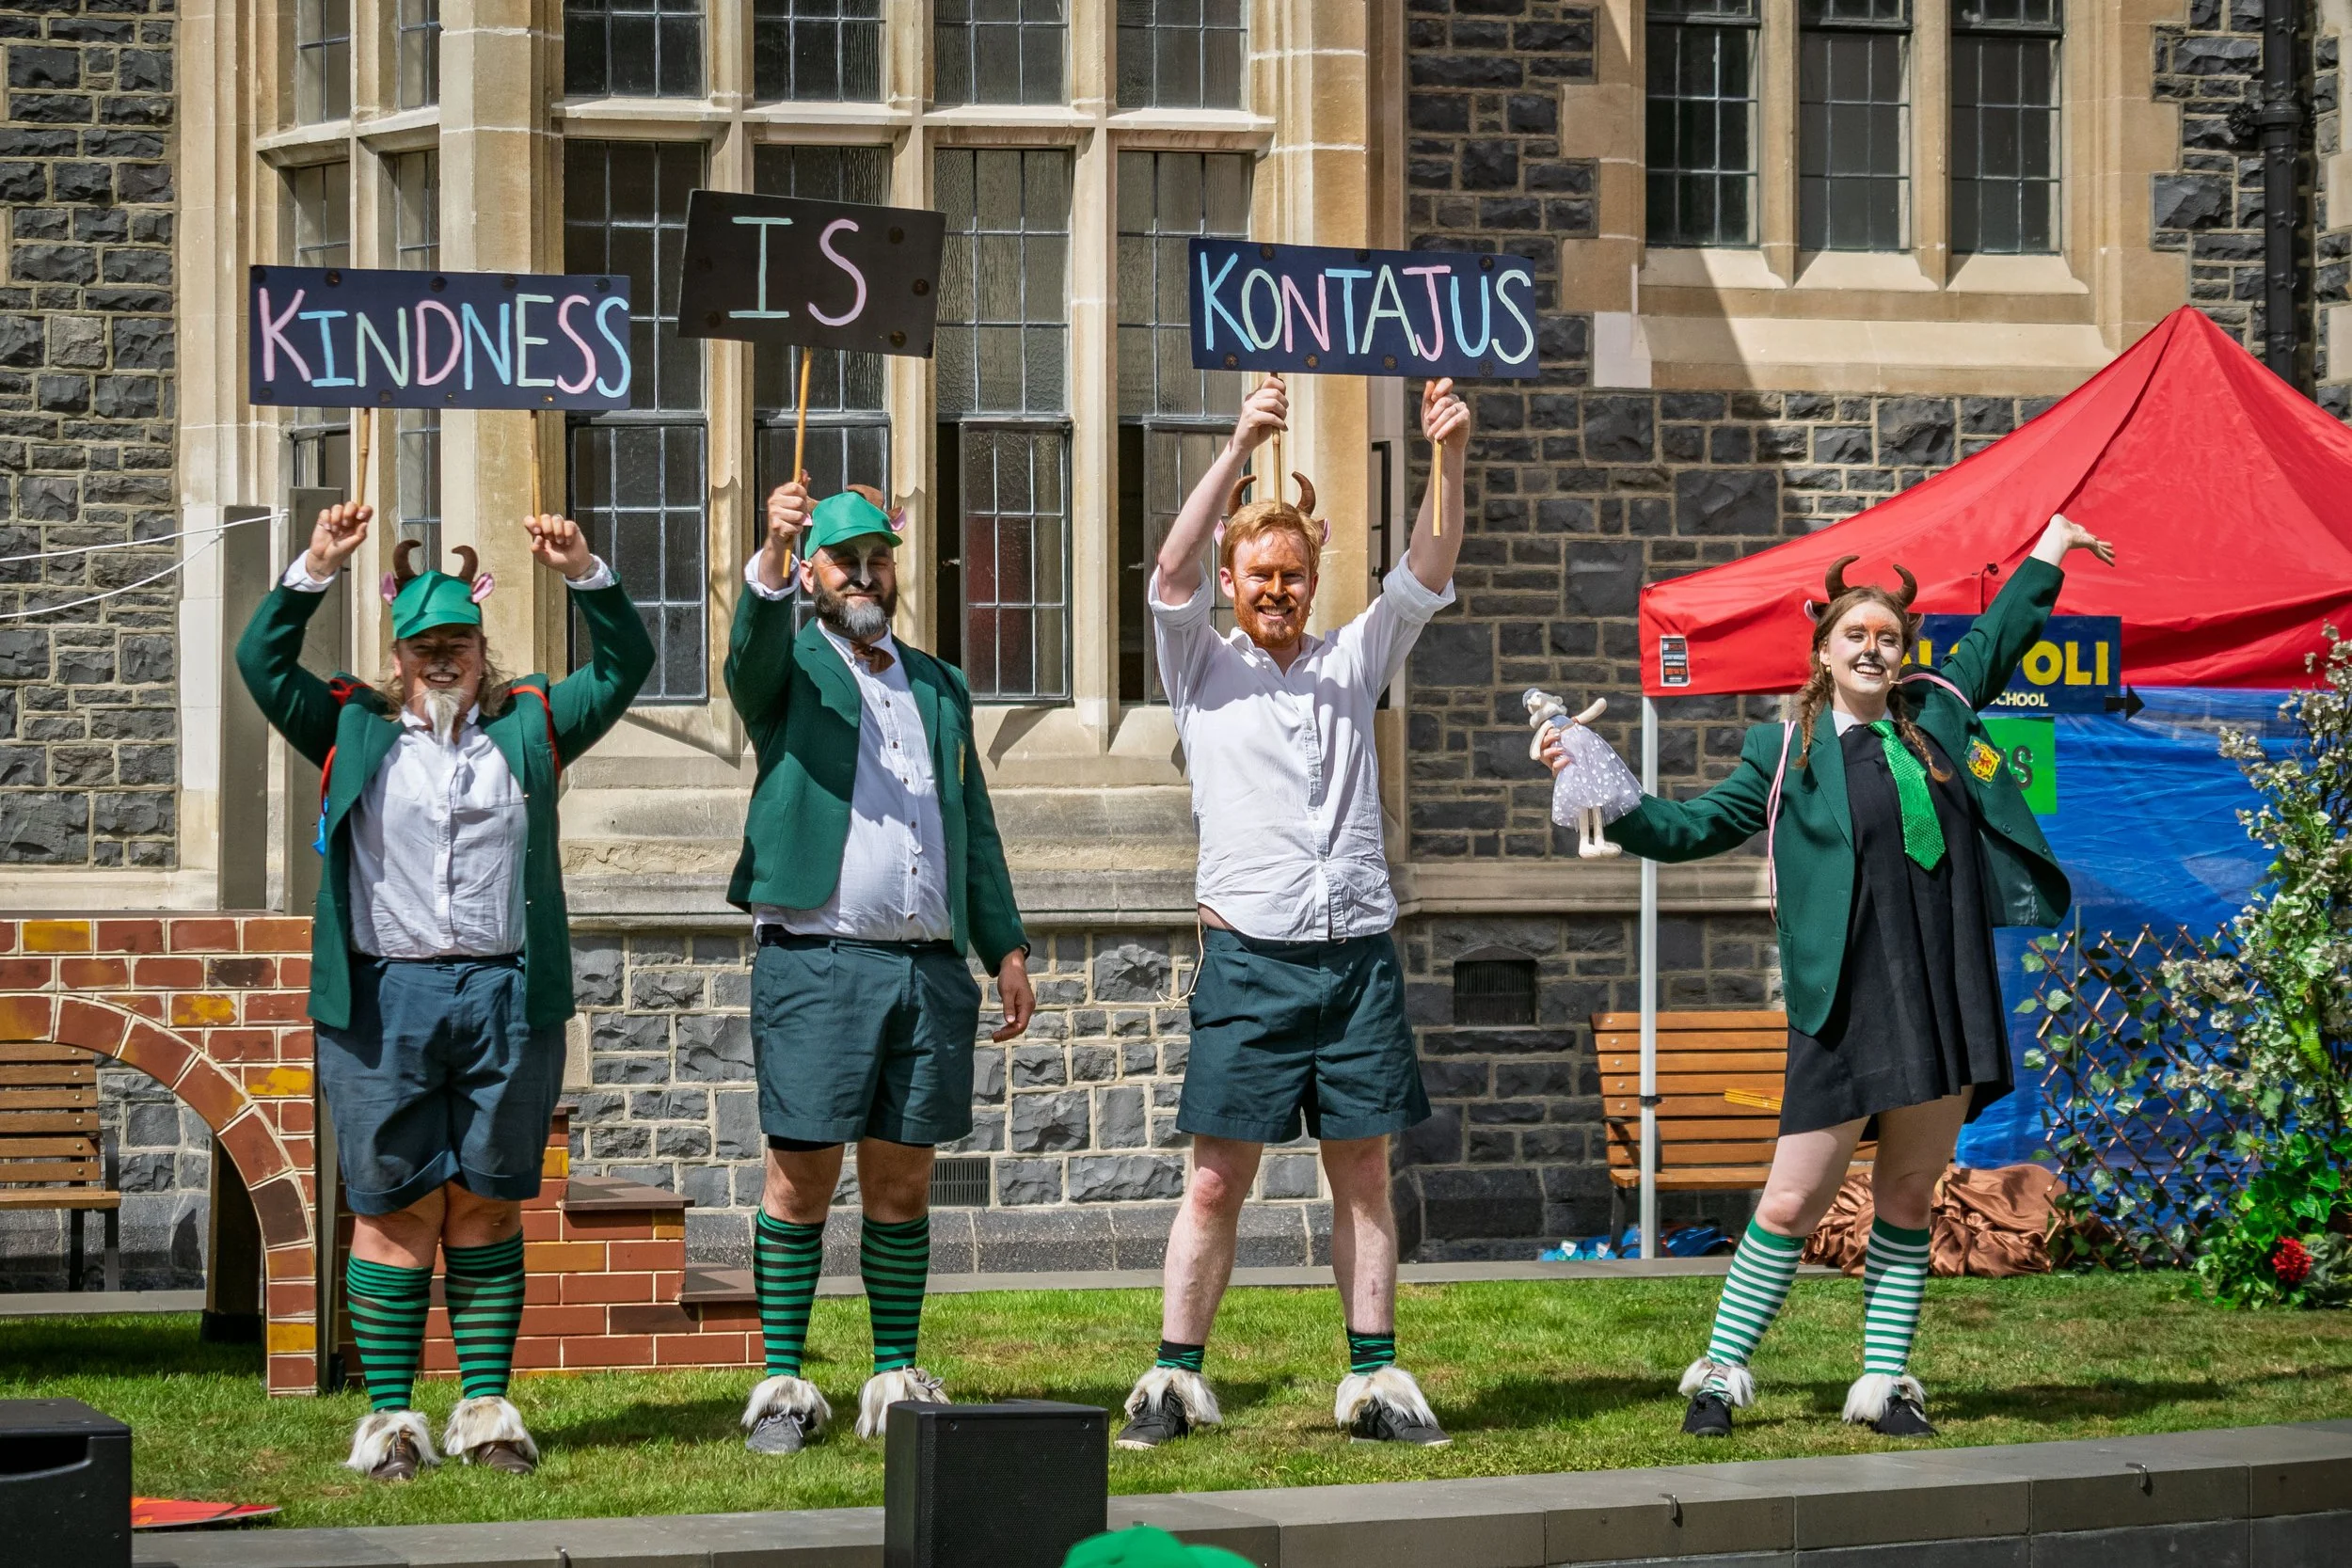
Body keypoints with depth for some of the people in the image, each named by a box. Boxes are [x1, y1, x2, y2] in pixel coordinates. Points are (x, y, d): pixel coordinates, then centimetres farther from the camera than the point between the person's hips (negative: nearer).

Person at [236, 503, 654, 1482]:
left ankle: (486, 1410, 12)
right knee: (395, 1209, -2)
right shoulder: (354, 731, 12)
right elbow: (262, 662, 4)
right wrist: (318, 569, -7)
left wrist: (584, 576, -2)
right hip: (384, 996, -1)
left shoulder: (529, 729, 15)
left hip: (506, 998, 1)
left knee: (487, 1207, 6)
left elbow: (624, 667, 12)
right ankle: (389, 1417, 3)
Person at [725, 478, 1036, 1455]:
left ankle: (896, 1379, 12)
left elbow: (975, 829, 22)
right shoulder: (789, 668, 8)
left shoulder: (940, 687, 22)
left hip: (930, 967, 4)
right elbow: (753, 646, -18)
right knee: (803, 1182, -3)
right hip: (815, 962, -4)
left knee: (902, 1185, 6)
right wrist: (772, 560, -38)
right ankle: (782, 1384, 2)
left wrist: (1005, 945, 13)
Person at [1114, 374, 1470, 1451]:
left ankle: (1374, 1378, 7)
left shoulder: (1350, 663, 15)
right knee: (1217, 1179, -3)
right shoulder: (1204, 668, 7)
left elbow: (1425, 576, 4)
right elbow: (1172, 568, -9)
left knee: (1364, 1172, 4)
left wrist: (1449, 461, -12)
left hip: (1358, 950, 3)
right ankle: (1175, 1380, 1)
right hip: (1250, 953, -3)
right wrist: (1241, 449, -21)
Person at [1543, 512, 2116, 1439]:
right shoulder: (1788, 754, 6)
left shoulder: (1935, 715, 14)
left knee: (1909, 1197, 7)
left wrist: (2051, 548, 39)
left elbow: (1995, 641, 30)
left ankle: (1885, 1382, 14)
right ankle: (1721, 1373, 4)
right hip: (1845, 1009, -4)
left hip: (1948, 999, 4)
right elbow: (1690, 830, 12)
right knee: (1793, 1201, -7)